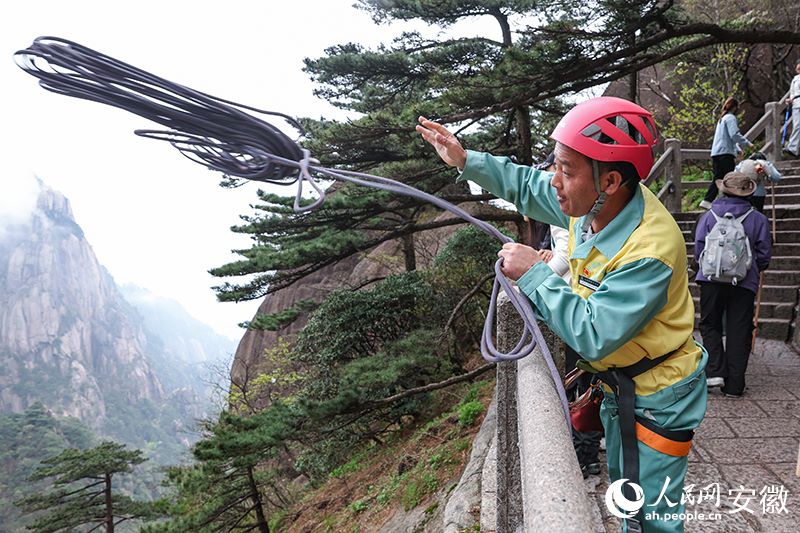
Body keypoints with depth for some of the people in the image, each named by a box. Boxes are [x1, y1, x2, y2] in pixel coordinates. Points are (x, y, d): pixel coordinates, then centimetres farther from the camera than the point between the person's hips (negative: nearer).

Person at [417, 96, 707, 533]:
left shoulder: (650, 251, -36)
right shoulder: (591, 201, -12)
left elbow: (593, 336, -36)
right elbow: (527, 186, 6)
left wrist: (535, 274, -30)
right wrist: (466, 161, 0)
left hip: (658, 398, -8)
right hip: (619, 382, 8)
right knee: (622, 483, 28)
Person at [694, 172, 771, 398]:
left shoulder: (708, 216, 1)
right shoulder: (759, 220, 1)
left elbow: (698, 249, 0)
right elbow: (765, 254, 2)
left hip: (711, 278, 0)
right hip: (745, 282, 0)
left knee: (709, 325, 14)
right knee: (739, 332, 5)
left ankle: (715, 371, -1)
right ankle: (734, 385, 8)